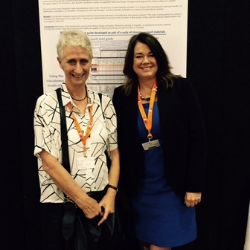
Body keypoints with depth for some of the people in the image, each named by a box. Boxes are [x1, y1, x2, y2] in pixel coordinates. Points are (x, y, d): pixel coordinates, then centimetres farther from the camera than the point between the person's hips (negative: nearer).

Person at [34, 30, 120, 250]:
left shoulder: (104, 103, 2)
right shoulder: (47, 104, -7)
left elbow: (115, 154, 5)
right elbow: (49, 163, -12)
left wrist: (110, 194, -7)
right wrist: (85, 202, -12)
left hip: (101, 204, 3)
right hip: (59, 206, -2)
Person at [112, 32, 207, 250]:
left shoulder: (181, 88, -7)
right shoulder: (121, 95, -1)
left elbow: (197, 137, -8)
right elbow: (118, 144, 3)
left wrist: (194, 185, -9)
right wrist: (120, 186, 2)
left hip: (171, 186, -2)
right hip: (138, 188, 3)